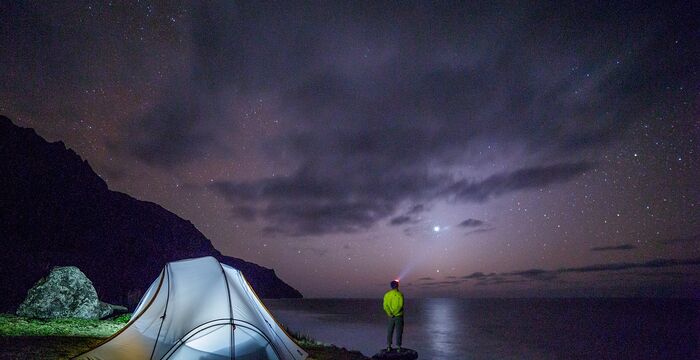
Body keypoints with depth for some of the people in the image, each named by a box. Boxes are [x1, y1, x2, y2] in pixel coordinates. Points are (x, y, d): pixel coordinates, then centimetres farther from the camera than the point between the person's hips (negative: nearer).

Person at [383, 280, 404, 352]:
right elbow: (400, 305, -20)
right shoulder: (400, 294, -13)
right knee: (399, 332, 7)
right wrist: (395, 313, -14)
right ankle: (398, 347, 10)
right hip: (399, 316, -3)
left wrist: (390, 314, -9)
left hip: (391, 316, 4)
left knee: (389, 331, 14)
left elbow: (385, 306, -7)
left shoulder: (387, 294, -1)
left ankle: (388, 346, 17)